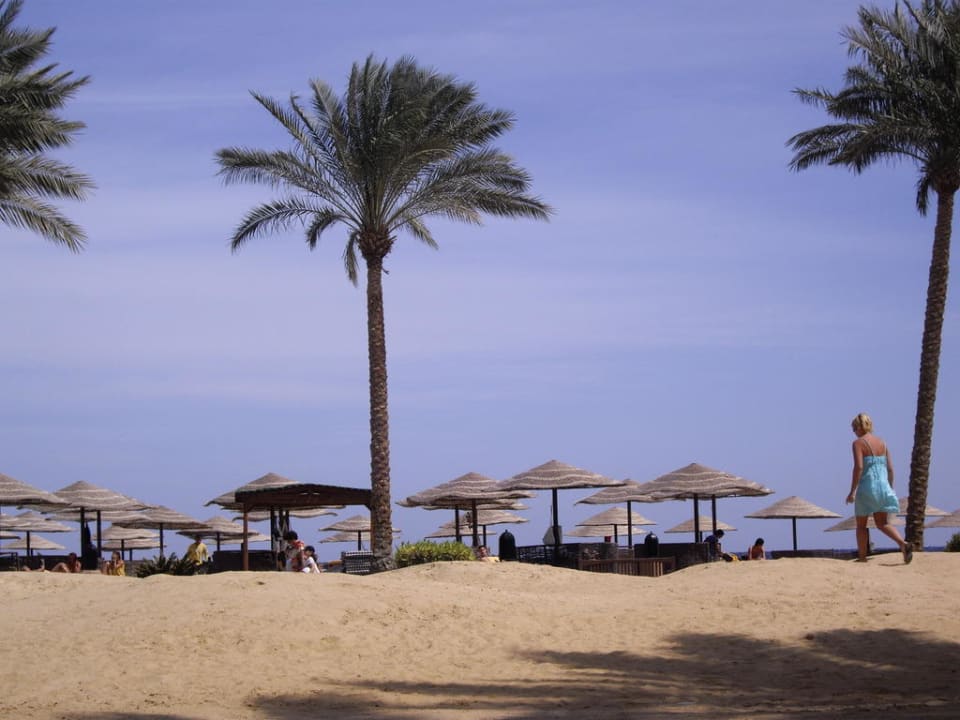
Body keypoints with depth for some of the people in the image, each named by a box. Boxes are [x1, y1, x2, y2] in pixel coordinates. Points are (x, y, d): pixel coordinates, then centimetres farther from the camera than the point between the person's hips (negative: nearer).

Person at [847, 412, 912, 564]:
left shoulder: (858, 443, -7)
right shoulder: (882, 442, 11)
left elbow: (858, 467, -17)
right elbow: (890, 468, 10)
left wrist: (852, 491, -15)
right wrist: (890, 488, 20)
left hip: (866, 487, -5)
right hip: (883, 486, 5)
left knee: (861, 524, 11)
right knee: (882, 523, 6)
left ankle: (862, 557, 13)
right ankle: (903, 544, -16)